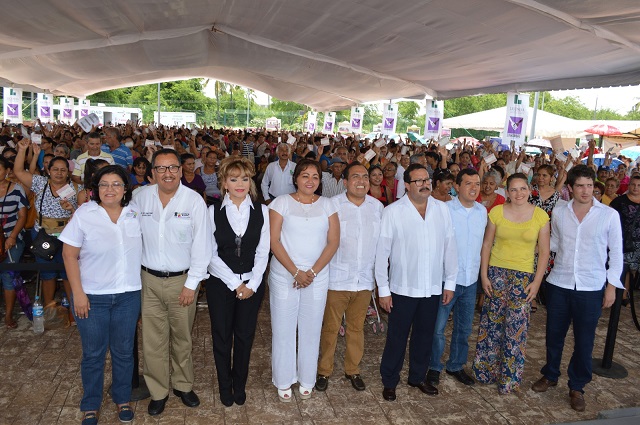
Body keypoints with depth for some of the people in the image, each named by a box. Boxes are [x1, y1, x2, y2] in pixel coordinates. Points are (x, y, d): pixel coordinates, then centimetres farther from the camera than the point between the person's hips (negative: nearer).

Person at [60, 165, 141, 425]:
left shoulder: (135, 214, 0)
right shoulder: (84, 214, -8)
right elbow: (69, 255, -7)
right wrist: (78, 293, -11)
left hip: (128, 296, 2)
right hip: (92, 296, -2)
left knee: (124, 351, 14)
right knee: (93, 354, 11)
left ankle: (122, 399, 34)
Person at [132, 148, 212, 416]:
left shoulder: (194, 200, -9)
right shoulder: (141, 197, -1)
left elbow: (202, 245, -8)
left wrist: (191, 284, -9)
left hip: (182, 280, -1)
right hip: (149, 279, 2)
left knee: (182, 338, 13)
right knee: (153, 340, 9)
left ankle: (183, 385, 35)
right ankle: (158, 391, 29)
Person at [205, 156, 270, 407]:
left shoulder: (261, 211, -2)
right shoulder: (213, 212, -5)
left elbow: (262, 252, -1)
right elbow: (211, 254, -7)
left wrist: (252, 284, -9)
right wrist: (235, 283, -11)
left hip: (251, 284, 1)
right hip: (220, 283, 0)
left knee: (245, 337, 11)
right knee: (222, 337, 11)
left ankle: (239, 386, 31)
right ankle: (224, 386, 32)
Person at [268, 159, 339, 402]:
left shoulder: (326, 205, 5)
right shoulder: (282, 202, -1)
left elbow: (333, 242, 0)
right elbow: (274, 241, -7)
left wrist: (312, 272, -11)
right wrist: (295, 272, -14)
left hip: (317, 277, 2)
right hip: (284, 276, -1)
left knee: (311, 329, 10)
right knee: (283, 329, 7)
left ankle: (307, 380, 29)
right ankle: (284, 381, 26)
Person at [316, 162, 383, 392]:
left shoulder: (377, 206, 3)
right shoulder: (332, 205, -9)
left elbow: (382, 241, 10)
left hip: (364, 280, 3)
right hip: (337, 279, -3)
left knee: (356, 328, 17)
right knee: (330, 328, 8)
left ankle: (352, 370, 34)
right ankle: (324, 370, 27)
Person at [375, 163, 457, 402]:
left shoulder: (442, 209, 0)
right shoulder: (392, 212, -10)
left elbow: (449, 247, 5)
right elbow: (382, 252, -8)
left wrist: (450, 282, 5)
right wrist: (383, 289, -8)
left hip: (433, 288, 3)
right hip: (402, 288, -3)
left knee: (424, 335, 18)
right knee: (397, 337, 10)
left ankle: (418, 377, 38)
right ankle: (389, 381, 29)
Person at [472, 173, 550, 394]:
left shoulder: (540, 216, -3)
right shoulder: (497, 212, -3)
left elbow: (544, 252, 1)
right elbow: (486, 245, 1)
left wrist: (537, 281, -5)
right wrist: (484, 275, -3)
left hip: (524, 276, 0)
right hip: (496, 272, 1)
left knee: (516, 327, 4)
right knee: (492, 322, 8)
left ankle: (510, 376, 22)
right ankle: (487, 370, 27)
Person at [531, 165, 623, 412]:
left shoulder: (609, 215, -5)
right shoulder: (559, 212, 1)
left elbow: (616, 252, 0)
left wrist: (612, 285, -2)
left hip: (591, 289, -2)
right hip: (559, 284, 2)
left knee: (584, 339, 9)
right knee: (554, 333, 14)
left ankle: (577, 387, 28)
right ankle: (550, 375, 36)